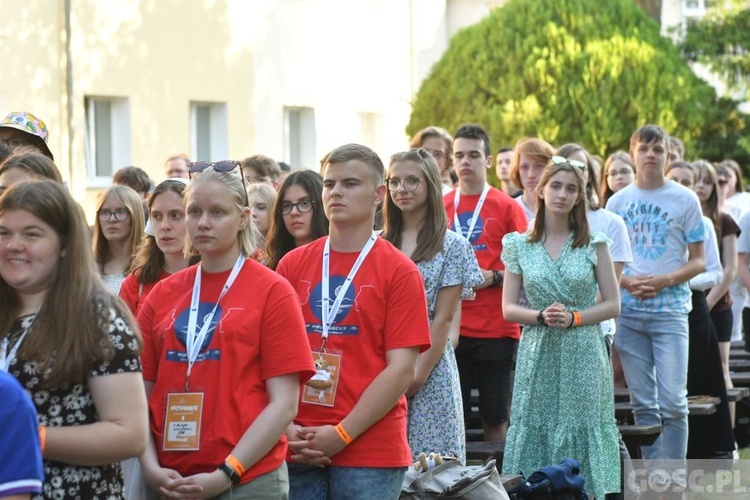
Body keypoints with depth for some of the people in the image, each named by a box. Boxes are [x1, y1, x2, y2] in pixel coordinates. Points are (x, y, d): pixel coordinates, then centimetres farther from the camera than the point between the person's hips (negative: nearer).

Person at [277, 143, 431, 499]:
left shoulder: (399, 271, -2)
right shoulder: (292, 265, 8)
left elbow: (401, 370, -7)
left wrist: (341, 434, -12)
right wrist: (286, 428, -5)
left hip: (371, 451, -3)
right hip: (297, 451, 3)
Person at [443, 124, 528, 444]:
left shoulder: (506, 207, 1)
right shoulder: (440, 207, 9)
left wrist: (493, 277, -13)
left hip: (496, 329, -2)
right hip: (451, 329, 2)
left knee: (495, 416, 4)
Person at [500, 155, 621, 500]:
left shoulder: (594, 244, 4)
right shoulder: (520, 245, 7)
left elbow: (613, 304, 3)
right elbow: (508, 308, 6)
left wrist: (573, 318, -11)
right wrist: (541, 316, -12)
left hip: (584, 358, -1)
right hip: (538, 358, 1)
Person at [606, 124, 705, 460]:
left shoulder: (684, 200, 1)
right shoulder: (617, 202, 8)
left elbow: (698, 261, 2)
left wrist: (666, 280, -15)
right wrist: (626, 281, -8)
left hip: (670, 311, -3)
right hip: (628, 311, 3)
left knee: (673, 402, -8)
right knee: (642, 403, 7)